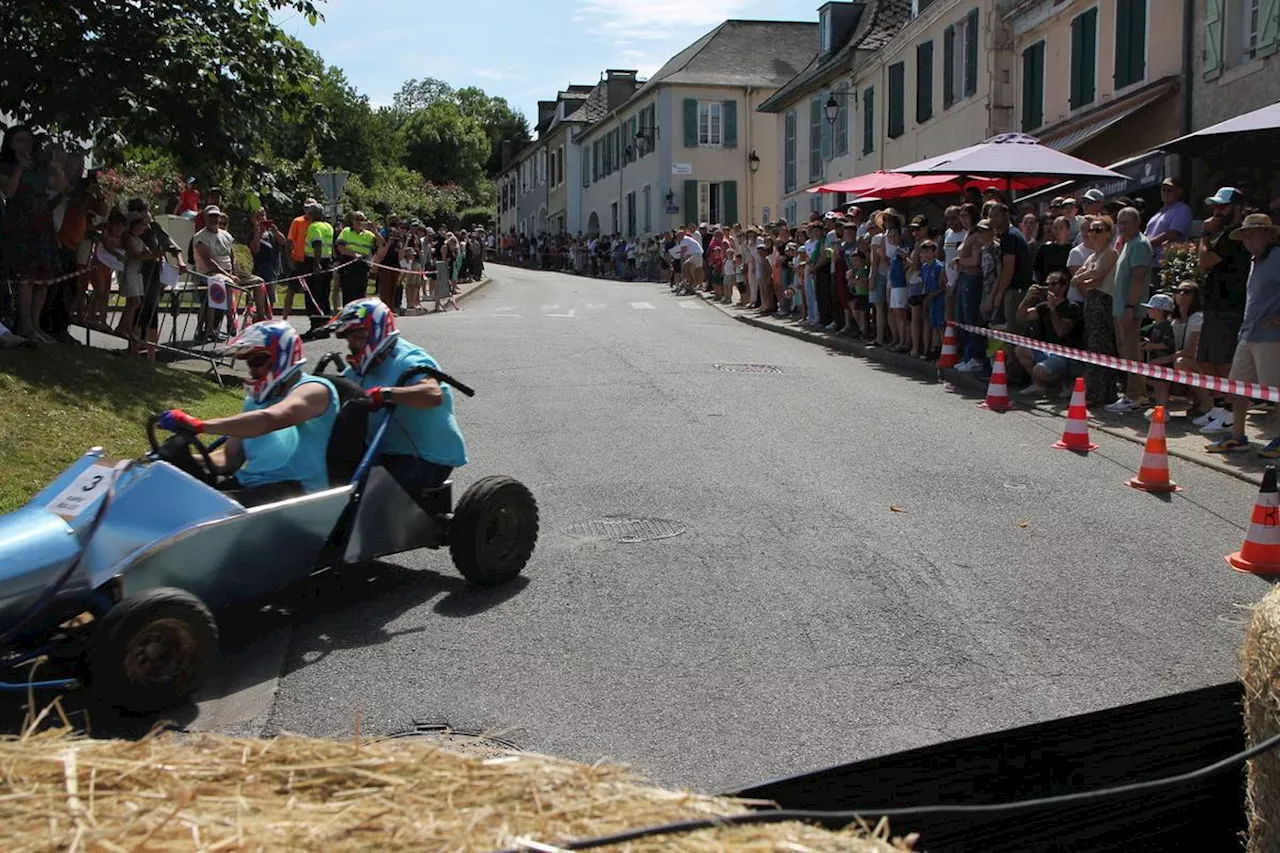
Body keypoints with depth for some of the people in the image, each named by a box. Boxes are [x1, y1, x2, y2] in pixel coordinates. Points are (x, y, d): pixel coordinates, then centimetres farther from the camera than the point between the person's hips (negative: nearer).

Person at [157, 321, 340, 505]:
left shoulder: (315, 390, -7)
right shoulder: (255, 400, 20)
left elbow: (267, 420, -26)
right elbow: (229, 457, 17)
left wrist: (199, 425, -26)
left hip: (295, 489, -8)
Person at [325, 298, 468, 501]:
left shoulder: (408, 361, -15)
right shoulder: (362, 369, 13)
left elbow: (434, 395, -35)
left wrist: (385, 393, -43)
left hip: (429, 459, -8)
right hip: (387, 454, 8)